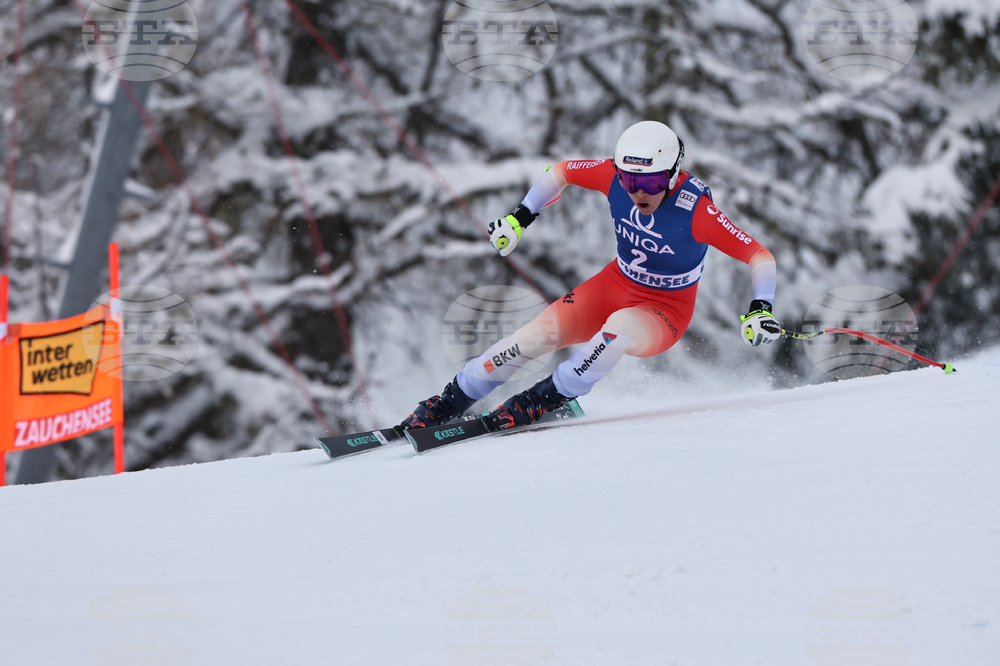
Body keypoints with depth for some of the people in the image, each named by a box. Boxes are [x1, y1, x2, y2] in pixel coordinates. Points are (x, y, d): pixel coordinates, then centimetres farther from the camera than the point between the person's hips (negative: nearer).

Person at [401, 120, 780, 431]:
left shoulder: (696, 210, -29)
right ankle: (451, 402, -4)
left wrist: (760, 309, -41)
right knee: (542, 332, -17)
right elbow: (561, 172, 3)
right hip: (616, 284, 4)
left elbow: (760, 256, -26)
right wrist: (520, 217, -2)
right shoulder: (615, 175, -16)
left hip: (665, 312, -4)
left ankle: (545, 399, -23)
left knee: (619, 327, -39)